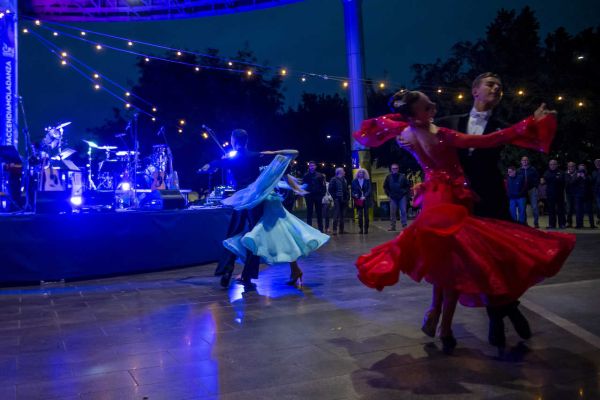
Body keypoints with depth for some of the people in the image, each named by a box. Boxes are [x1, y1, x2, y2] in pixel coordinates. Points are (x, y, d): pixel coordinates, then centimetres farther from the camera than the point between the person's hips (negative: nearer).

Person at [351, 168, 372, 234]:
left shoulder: (367, 181, 5)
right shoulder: (354, 181, 6)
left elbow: (369, 190, -2)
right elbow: (352, 190, 7)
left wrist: (365, 196, -15)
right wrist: (354, 195, -12)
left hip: (366, 200, 0)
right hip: (358, 201, 0)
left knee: (366, 215, -2)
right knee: (360, 215, -1)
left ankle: (366, 229, 2)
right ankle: (361, 229, 4)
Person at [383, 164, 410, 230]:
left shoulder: (402, 176, -1)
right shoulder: (388, 177, 4)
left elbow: (408, 185, 6)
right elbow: (385, 187, 14)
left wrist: (405, 192, -1)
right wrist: (389, 194, 7)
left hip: (402, 197, -1)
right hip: (393, 198, 1)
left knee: (403, 211, -1)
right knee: (392, 212, 2)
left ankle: (404, 225, 4)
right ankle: (392, 226, 6)